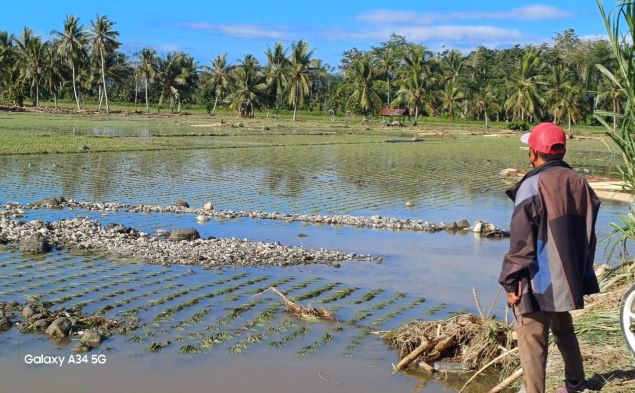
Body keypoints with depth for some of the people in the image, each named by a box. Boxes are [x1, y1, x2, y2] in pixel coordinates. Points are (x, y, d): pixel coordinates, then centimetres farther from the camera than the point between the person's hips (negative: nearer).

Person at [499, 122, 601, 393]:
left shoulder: (532, 186, -17)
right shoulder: (578, 183, 3)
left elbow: (521, 242, -16)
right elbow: (588, 234, 11)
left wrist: (510, 282, -8)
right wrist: (580, 273, 21)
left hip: (539, 282, -7)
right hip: (567, 278, 8)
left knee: (532, 341, 0)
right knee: (564, 330, 26)